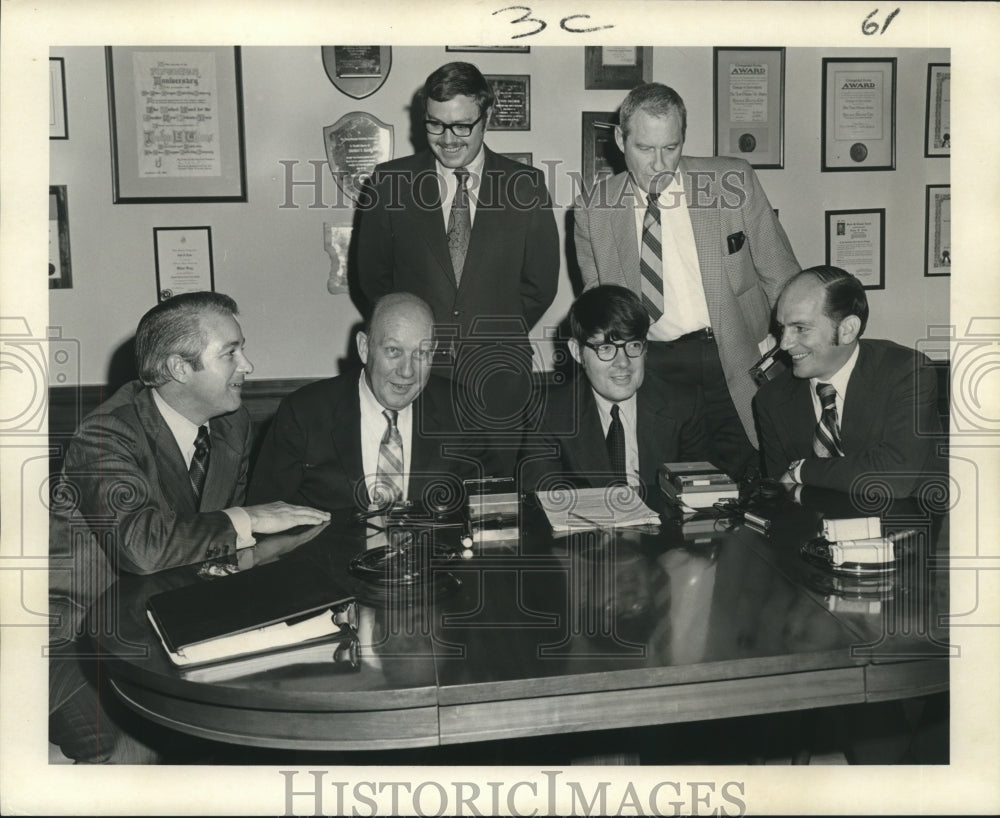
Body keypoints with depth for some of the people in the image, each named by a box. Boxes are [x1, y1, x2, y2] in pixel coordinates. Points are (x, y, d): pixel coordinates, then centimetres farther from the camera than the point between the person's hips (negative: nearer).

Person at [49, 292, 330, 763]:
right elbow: (144, 547, -37)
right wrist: (246, 521, -26)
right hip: (76, 641, -6)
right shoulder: (107, 436, -22)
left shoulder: (233, 425, 1)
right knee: (135, 751, -25)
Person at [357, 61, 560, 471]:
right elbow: (373, 276, 9)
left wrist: (500, 335, 4)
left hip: (496, 376, 0)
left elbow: (540, 283, 8)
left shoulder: (526, 185, 2)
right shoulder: (390, 181, 2)